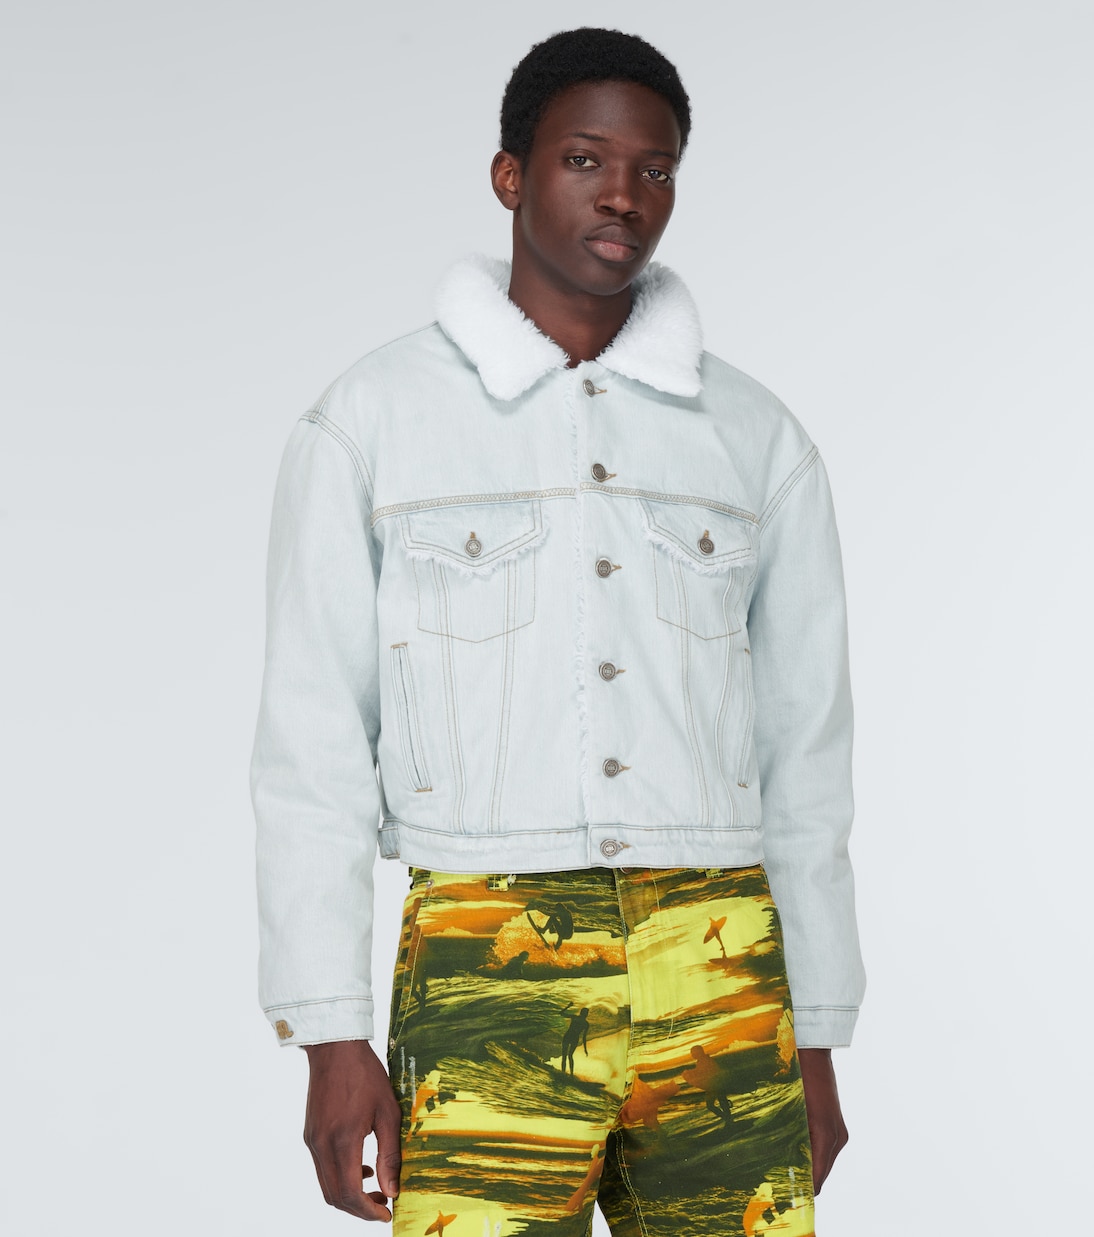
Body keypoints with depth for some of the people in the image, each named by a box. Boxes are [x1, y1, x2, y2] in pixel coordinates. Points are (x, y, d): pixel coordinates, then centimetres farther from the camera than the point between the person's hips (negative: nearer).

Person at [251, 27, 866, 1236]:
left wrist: (814, 1039, 12)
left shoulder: (758, 440, 10)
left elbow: (804, 753, 13)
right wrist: (332, 1036, -3)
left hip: (721, 994, 2)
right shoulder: (370, 422, 3)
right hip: (487, 983, -2)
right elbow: (312, 745, 2)